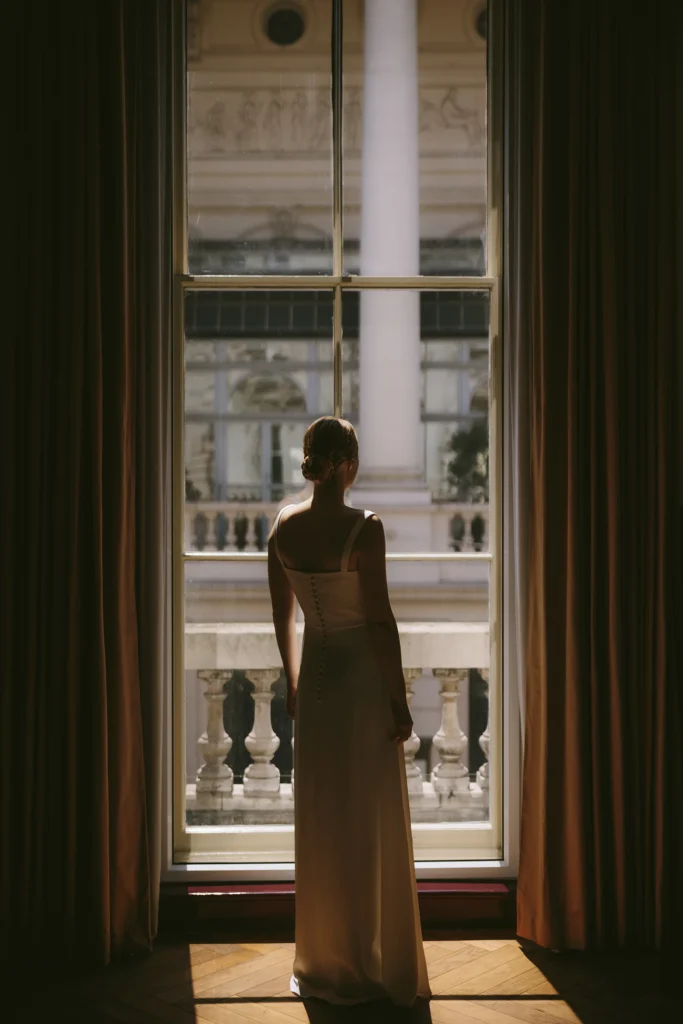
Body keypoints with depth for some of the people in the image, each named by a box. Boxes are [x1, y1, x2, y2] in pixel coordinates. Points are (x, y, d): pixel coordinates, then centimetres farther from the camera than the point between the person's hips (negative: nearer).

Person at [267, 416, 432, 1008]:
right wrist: (399, 700, -9)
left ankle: (325, 965, 29)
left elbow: (282, 614, 7)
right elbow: (380, 621, -17)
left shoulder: (283, 526, -2)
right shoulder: (364, 528, -19)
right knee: (373, 824, 7)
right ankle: (381, 968, 20)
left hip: (315, 681, 5)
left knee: (319, 821, 15)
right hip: (363, 677, -5)